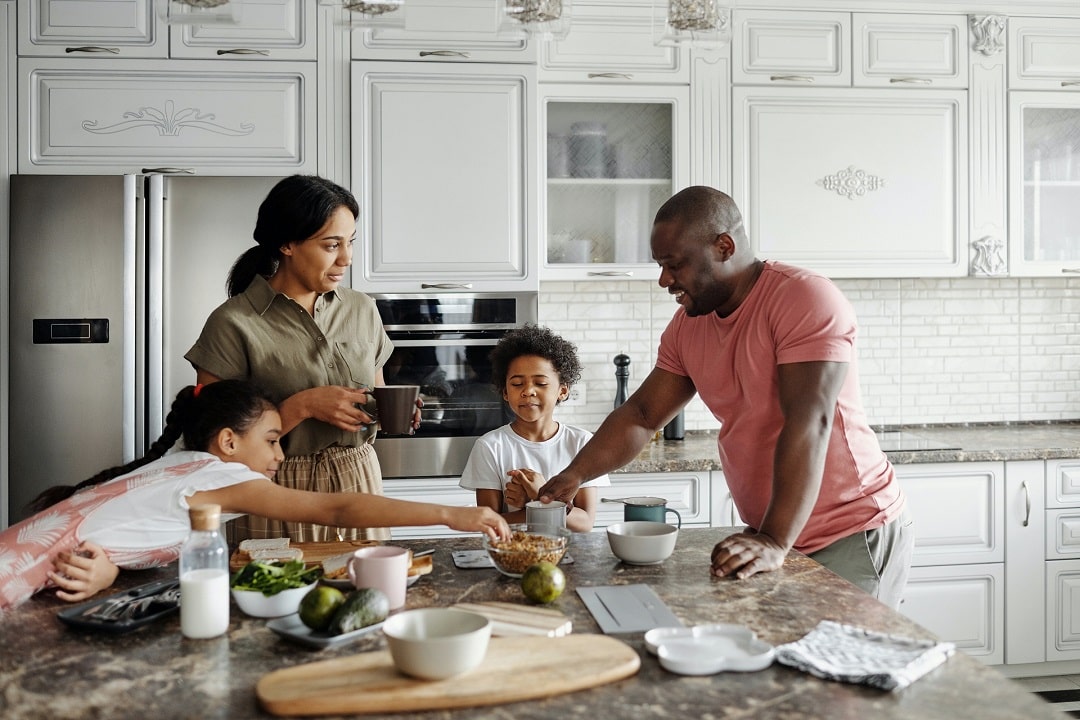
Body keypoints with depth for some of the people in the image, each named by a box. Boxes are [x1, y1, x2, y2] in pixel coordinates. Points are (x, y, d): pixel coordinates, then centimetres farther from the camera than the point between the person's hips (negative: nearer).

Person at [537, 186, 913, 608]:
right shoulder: (687, 325, 6)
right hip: (773, 535, 6)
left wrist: (774, 542, -33)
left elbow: (808, 426, -27)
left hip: (853, 536, -6)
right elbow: (641, 415, 10)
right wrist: (573, 476, -3)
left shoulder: (806, 299, -18)